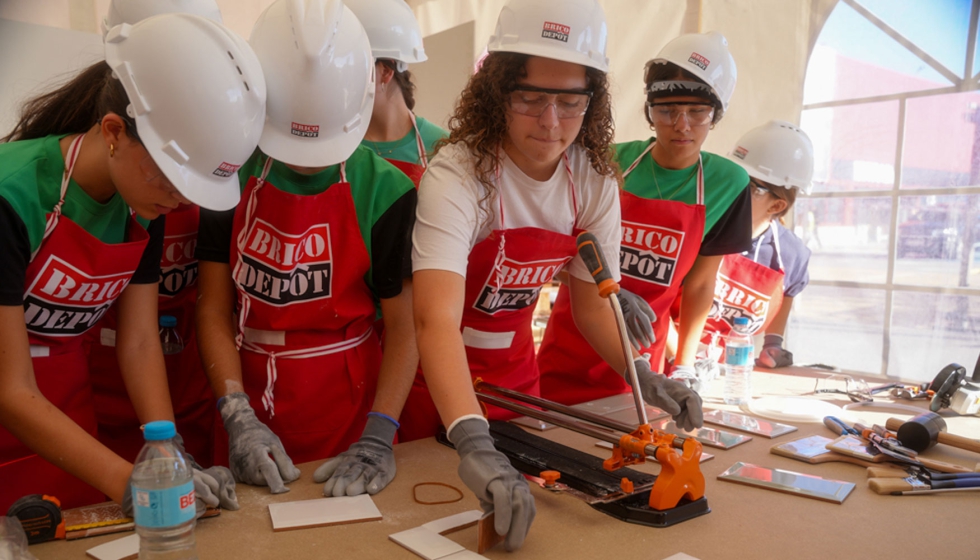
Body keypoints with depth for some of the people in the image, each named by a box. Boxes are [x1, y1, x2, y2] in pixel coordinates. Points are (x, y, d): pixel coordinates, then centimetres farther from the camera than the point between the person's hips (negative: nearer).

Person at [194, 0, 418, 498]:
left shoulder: (383, 191, -10)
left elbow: (403, 325, -9)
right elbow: (214, 311, -2)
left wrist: (378, 437, -18)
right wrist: (237, 415, -12)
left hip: (348, 410, -2)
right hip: (251, 402, 2)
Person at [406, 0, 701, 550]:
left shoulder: (594, 179, -12)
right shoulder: (458, 174, -29)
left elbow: (590, 299, -3)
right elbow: (437, 321, -41)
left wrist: (643, 377, -17)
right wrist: (472, 443, -53)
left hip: (516, 368, 4)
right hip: (440, 377, -4)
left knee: (524, 473, 20)